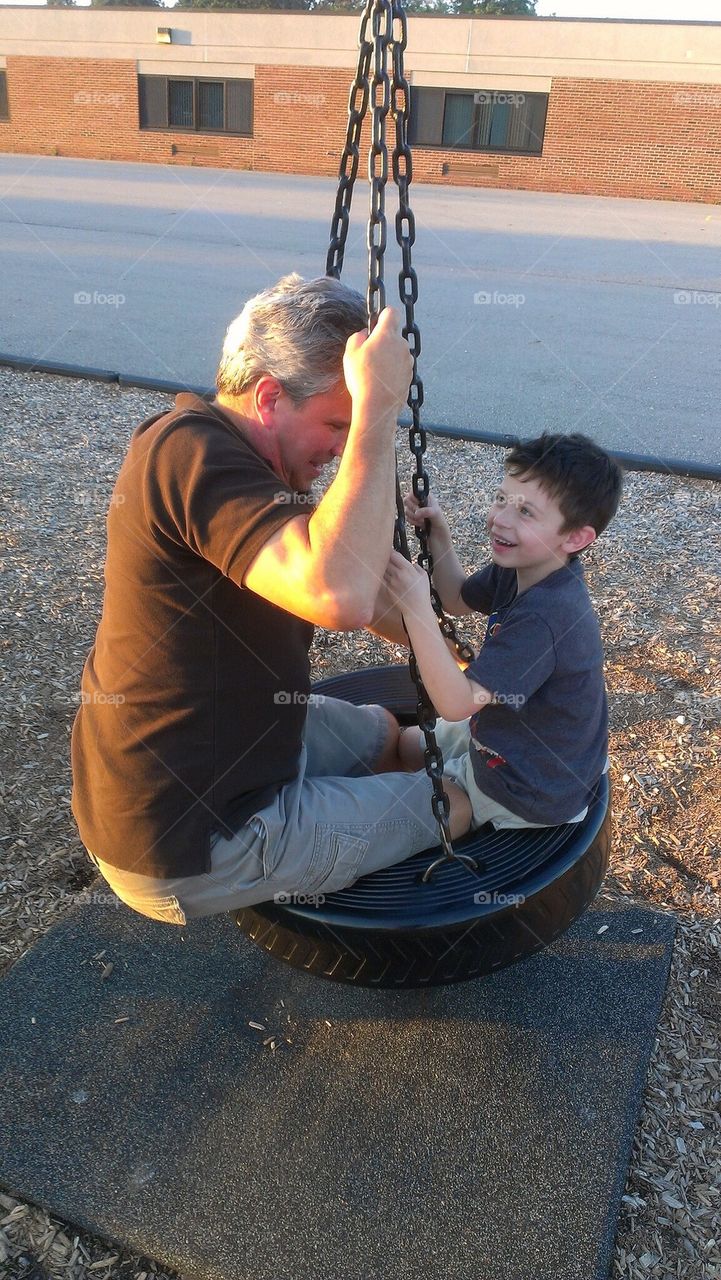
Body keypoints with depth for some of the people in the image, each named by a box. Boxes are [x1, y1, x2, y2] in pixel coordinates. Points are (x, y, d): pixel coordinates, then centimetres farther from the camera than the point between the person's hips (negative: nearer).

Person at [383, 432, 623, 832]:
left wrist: (415, 604, -43)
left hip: (528, 797, -8)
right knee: (407, 742, 25)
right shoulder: (524, 567, -10)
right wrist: (438, 531, -7)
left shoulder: (543, 617, -38)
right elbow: (458, 599, 9)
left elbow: (455, 703, -39)